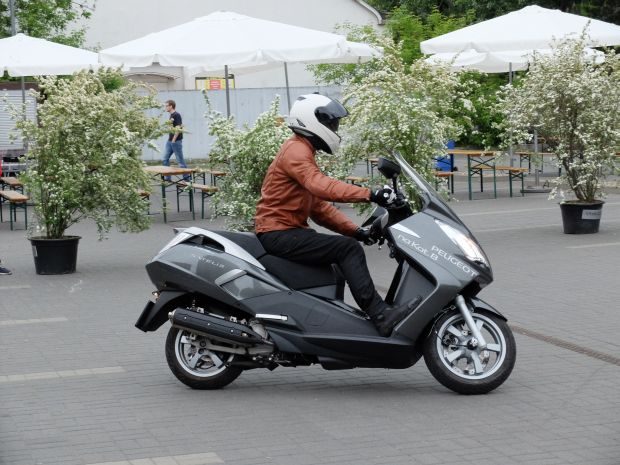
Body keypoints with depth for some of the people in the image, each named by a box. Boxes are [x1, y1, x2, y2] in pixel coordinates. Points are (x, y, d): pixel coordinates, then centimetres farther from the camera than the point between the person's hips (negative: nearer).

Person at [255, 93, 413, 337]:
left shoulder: (303, 152, 22)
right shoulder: (295, 150, -12)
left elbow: (319, 206, 19)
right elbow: (321, 186, -32)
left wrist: (354, 230, 7)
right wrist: (370, 194, -39)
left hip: (288, 232, 11)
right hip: (280, 233, -11)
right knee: (348, 249, -20)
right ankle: (379, 316, -28)